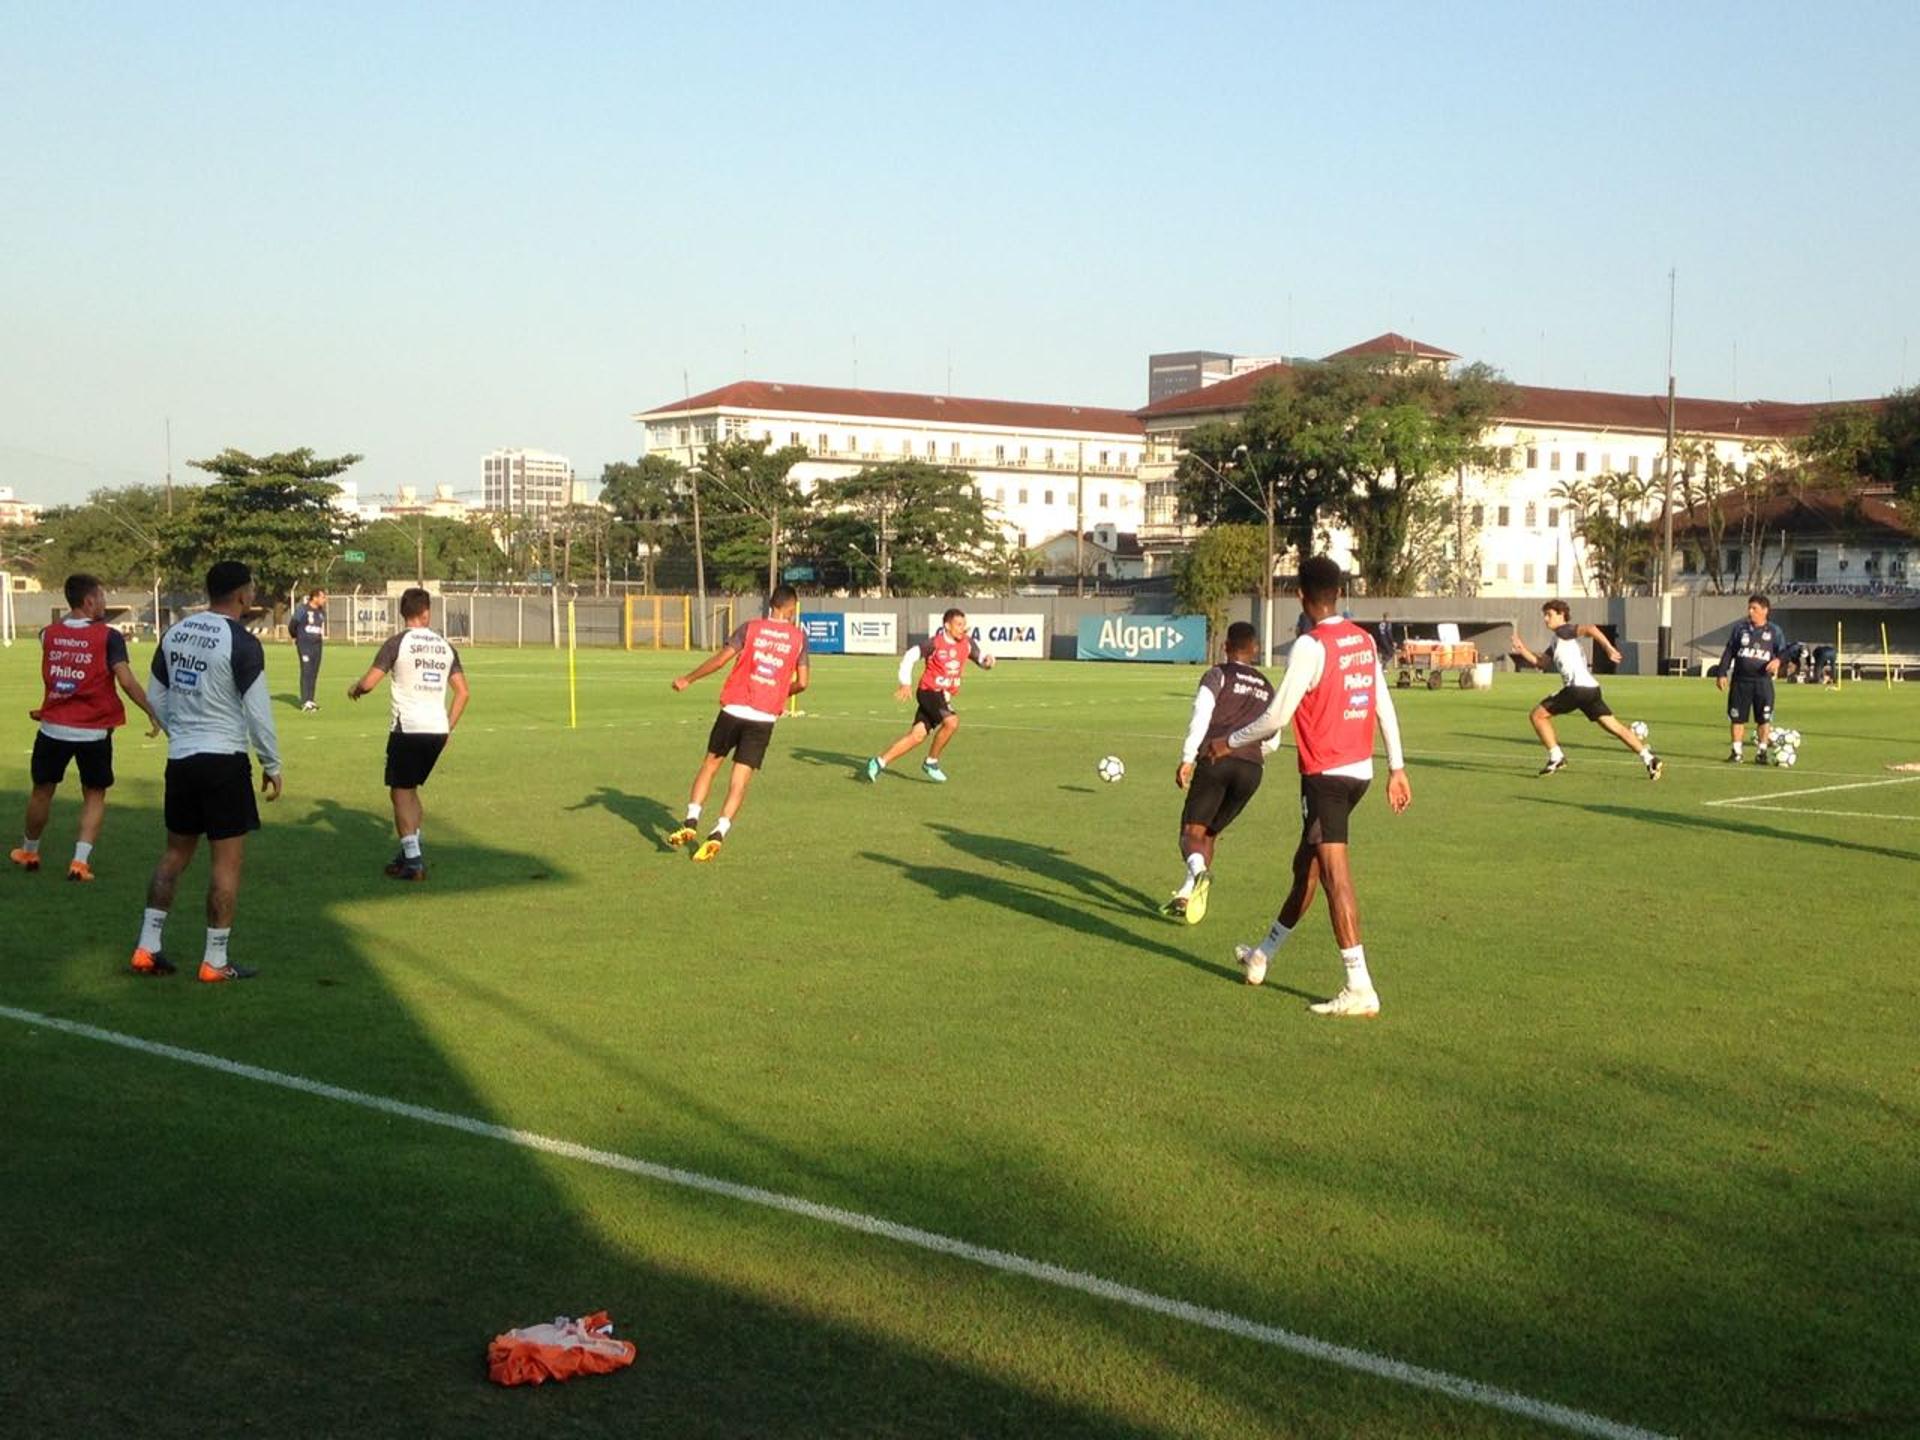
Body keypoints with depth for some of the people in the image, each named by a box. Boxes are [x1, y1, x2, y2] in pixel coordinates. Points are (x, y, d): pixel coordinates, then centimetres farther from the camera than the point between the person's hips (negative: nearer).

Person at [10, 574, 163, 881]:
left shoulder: (49, 633, 2)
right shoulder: (108, 637, -11)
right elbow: (126, 681, -18)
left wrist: (70, 616, 23)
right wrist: (153, 714, -13)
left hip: (54, 727, 3)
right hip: (94, 731, -3)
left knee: (42, 789, 19)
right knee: (94, 796, 10)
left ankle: (29, 852, 37)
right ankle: (81, 859, -2)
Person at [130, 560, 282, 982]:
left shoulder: (174, 634, 8)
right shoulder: (241, 642, -14)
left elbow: (157, 699, 14)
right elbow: (258, 712, -14)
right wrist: (271, 766, -3)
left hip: (180, 758, 7)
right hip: (224, 760, -7)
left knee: (176, 852, 18)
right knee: (228, 859, 1)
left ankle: (147, 947, 17)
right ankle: (215, 962, 5)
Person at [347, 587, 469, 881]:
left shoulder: (398, 643, -5)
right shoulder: (445, 647, 11)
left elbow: (369, 683, -8)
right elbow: (463, 692, 11)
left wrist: (354, 689, 14)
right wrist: (449, 728, 20)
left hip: (408, 728, -5)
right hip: (438, 730, 5)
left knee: (401, 792, 1)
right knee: (410, 789, 21)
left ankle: (413, 862, -8)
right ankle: (412, 851, 20)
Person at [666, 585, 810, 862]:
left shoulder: (751, 628, 2)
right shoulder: (799, 637, 3)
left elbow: (721, 658, -7)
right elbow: (801, 682, 0)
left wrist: (688, 679, 3)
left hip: (734, 709, 0)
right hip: (765, 717, 0)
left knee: (711, 763, 16)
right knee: (740, 779, 3)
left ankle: (690, 823, 7)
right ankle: (717, 835, -9)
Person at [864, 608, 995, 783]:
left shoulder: (967, 643, 4)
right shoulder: (935, 643, -12)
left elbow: (982, 659, 14)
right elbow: (910, 656, -11)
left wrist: (988, 660, -11)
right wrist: (906, 683, -18)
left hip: (944, 696, 6)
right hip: (929, 691, -6)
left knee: (916, 735, 1)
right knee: (951, 721, -27)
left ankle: (878, 762, 8)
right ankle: (931, 762, -9)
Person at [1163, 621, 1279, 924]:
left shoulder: (1218, 675, 8)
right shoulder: (1267, 688, 24)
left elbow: (1201, 716, -8)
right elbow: (1272, 742, 24)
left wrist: (1187, 758, -9)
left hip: (1216, 762, -4)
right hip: (1252, 769, 4)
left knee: (1192, 831, -3)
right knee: (1209, 833, 18)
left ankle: (1198, 869, -35)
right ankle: (1185, 896, 9)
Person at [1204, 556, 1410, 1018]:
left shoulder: (1311, 646, -15)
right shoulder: (1364, 640, 8)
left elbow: (1277, 715, -15)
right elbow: (1385, 706, 10)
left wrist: (1229, 742, -1)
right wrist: (1396, 767, 16)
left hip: (1326, 773, -8)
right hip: (1360, 769, 9)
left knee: (1335, 874, -10)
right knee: (1305, 865, 19)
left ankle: (1360, 990, -15)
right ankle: (1263, 956, 35)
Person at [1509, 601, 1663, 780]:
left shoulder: (1563, 631, 0)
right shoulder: (1557, 641, 27)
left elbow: (1590, 629, -18)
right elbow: (1541, 663, 29)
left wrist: (1609, 648, -24)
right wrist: (1522, 650, 18)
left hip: (1578, 687, -9)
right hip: (1590, 688, 9)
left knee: (1538, 715, 2)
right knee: (1614, 727, 6)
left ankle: (1556, 757, 1)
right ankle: (1649, 758, -1)